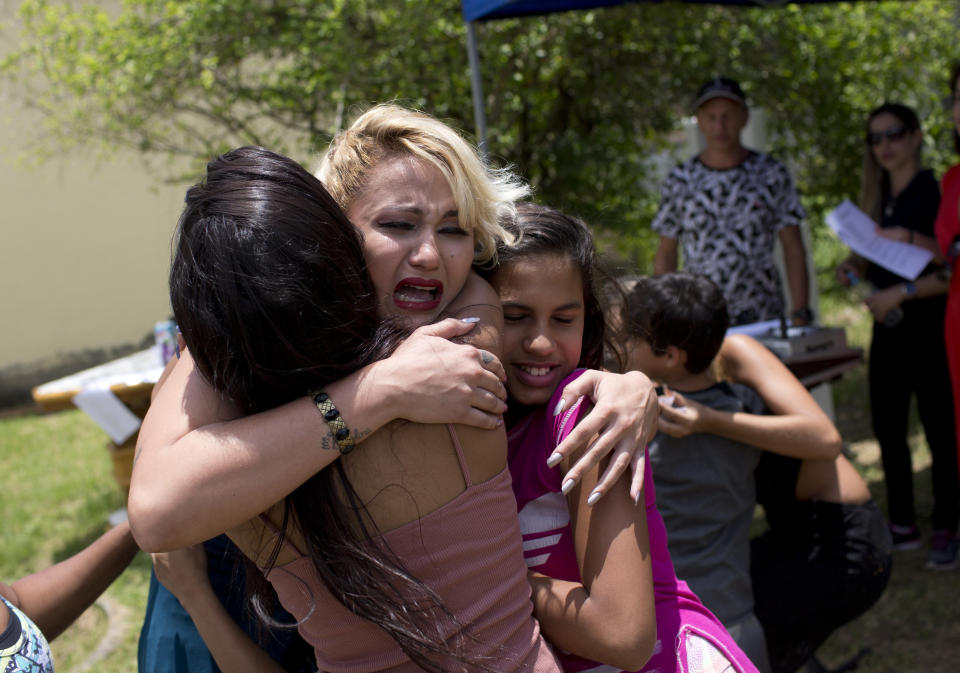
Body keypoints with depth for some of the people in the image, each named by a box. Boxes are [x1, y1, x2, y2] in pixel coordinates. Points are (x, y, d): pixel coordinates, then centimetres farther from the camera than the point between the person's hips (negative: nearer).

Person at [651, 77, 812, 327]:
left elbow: (793, 248, 4)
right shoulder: (679, 181, 4)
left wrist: (800, 314, -3)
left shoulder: (771, 174, 3)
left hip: (764, 321, 0)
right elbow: (666, 254, 8)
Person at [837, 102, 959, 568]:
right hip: (887, 328, 7)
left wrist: (903, 292, -23)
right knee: (887, 428, 9)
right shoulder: (878, 197, 12)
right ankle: (902, 525, 20)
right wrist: (853, 270, 0)